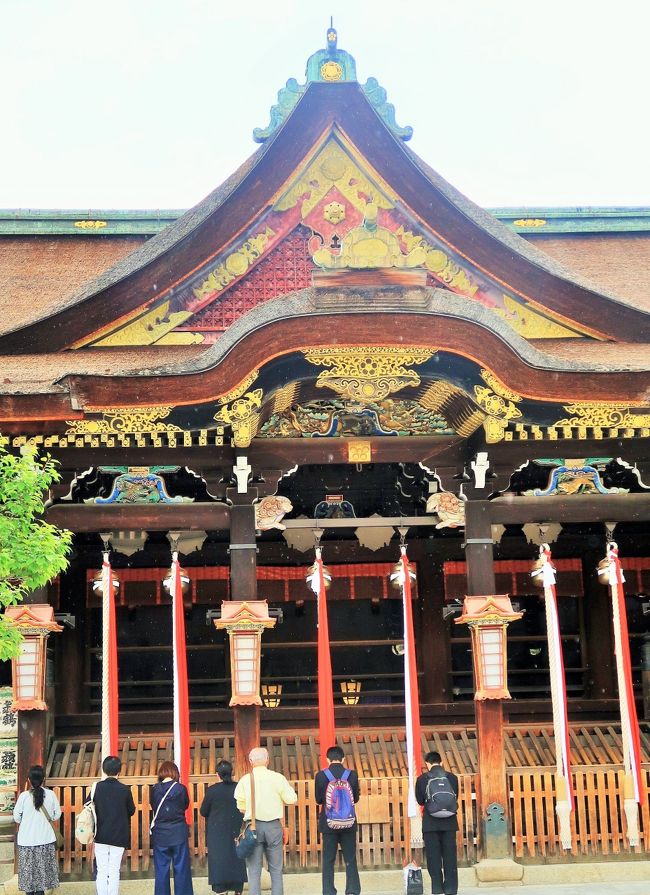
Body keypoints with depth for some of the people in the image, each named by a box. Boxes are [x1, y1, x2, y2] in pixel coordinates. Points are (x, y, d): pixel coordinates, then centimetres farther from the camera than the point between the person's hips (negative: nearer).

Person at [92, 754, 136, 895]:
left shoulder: (97, 787, -7)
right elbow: (131, 811, 0)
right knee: (114, 872, 5)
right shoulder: (125, 790, -10)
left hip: (101, 836, 1)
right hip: (119, 836, -1)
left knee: (101, 871, 8)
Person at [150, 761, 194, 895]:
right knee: (181, 869, 7)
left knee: (161, 869, 9)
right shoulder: (180, 788, -10)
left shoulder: (155, 789, -5)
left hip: (160, 835, 2)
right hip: (178, 833, -2)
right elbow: (186, 805, 5)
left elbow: (153, 806, 6)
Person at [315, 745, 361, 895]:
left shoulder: (321, 776, -8)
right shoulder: (352, 775, -6)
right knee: (350, 860, 9)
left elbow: (318, 800, 0)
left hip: (328, 823, -1)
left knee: (328, 860, 8)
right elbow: (356, 798, 3)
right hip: (348, 823, 1)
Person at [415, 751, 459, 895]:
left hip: (430, 823, -1)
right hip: (449, 822, 2)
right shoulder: (452, 777, -1)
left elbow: (420, 801, 2)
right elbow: (455, 798, 7)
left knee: (433, 856, 5)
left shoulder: (422, 779, -6)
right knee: (449, 856, 8)